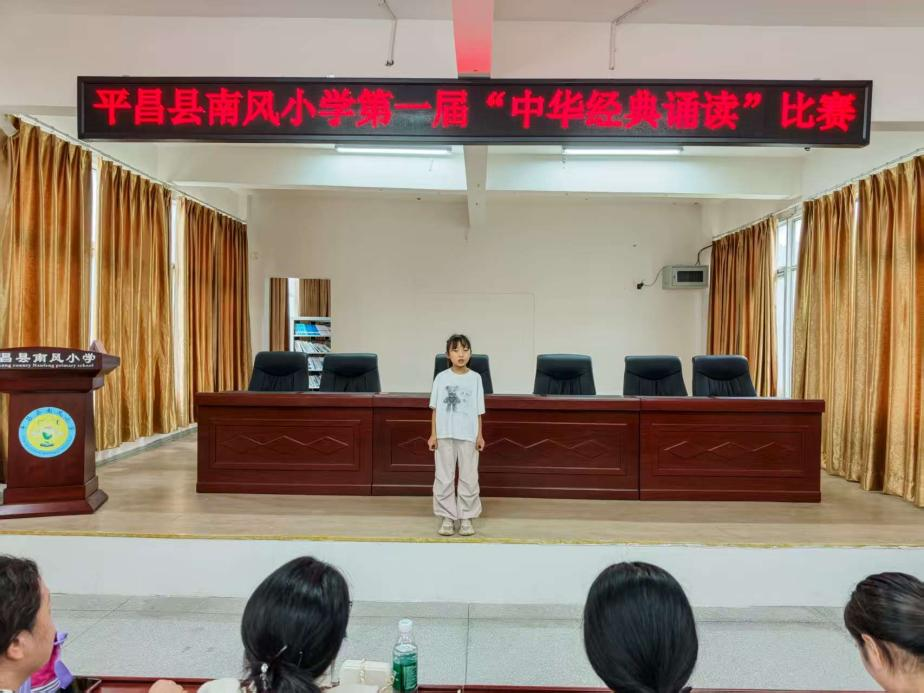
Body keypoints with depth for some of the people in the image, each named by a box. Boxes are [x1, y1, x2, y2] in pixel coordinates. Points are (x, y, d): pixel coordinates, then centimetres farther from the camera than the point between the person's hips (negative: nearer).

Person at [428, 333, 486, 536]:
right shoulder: (441, 378, -1)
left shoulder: (475, 378, 0)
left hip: (468, 435, 0)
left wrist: (480, 435, 0)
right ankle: (447, 517, 18)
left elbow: (478, 410, 2)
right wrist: (433, 434, -1)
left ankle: (466, 517, 18)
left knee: (469, 478, 6)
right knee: (444, 477, 6)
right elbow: (435, 408, 2)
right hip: (444, 435, 0)